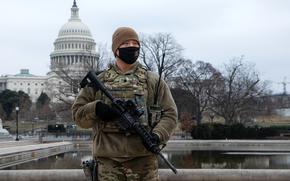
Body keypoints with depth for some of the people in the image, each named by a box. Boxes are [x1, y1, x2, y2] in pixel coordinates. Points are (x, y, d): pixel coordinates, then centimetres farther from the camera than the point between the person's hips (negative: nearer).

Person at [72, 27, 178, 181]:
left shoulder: (154, 81, 9)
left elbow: (170, 113, 6)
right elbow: (78, 113, 10)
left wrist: (157, 135, -12)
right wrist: (95, 108, -11)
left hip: (143, 158, 0)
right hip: (108, 160, 1)